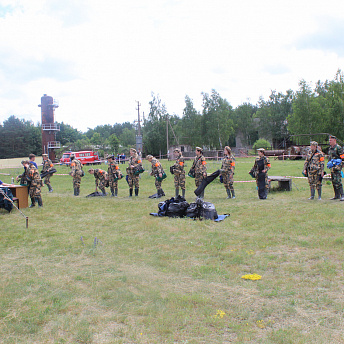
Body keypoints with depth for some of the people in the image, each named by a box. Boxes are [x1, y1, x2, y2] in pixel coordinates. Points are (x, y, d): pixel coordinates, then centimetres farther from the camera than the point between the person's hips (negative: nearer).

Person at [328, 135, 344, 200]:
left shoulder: (338, 147, -8)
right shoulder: (330, 148, 17)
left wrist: (338, 164, -17)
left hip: (337, 166, -9)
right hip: (332, 167, 9)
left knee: (337, 181, -14)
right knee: (333, 181, 9)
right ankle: (337, 195, 16)